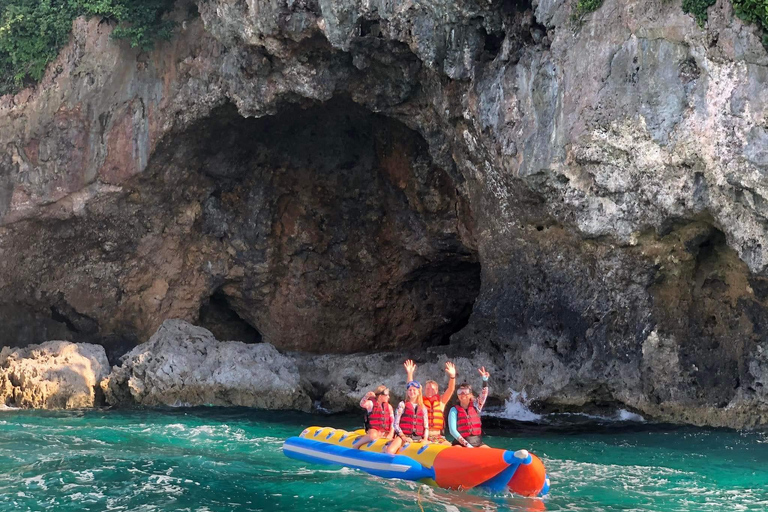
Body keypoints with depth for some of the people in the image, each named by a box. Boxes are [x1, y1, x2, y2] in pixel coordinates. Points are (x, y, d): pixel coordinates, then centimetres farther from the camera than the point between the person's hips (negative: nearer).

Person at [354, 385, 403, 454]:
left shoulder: (388, 406, 12)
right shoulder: (371, 403, -3)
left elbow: (393, 422, 8)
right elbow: (362, 404, -26)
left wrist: (391, 434, -9)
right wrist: (366, 396, -48)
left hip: (386, 432, 4)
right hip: (374, 430, -4)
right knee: (373, 436, -39)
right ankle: (355, 445, -19)